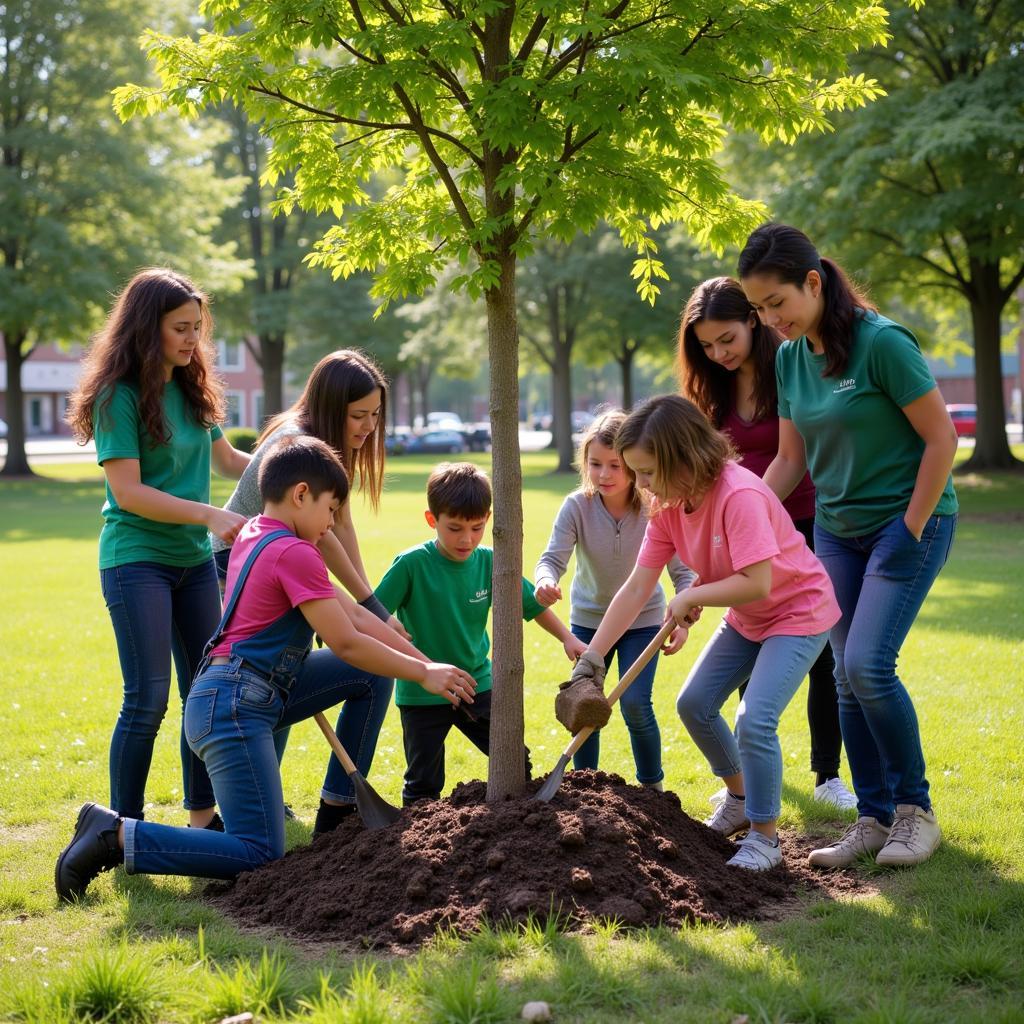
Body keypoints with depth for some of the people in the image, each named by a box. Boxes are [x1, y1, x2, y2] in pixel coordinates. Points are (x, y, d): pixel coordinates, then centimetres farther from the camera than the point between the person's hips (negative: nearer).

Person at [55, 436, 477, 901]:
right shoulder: (294, 554, -14)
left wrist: (424, 660, 11)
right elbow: (345, 643, -12)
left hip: (258, 694, 10)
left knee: (372, 667, 13)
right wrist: (423, 674, -1)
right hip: (234, 706, -10)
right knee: (260, 855, -12)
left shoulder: (253, 535, 14)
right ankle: (116, 834, -11)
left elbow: (350, 612, 13)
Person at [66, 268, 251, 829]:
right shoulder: (119, 397, -13)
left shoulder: (192, 390, 9)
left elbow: (226, 459, 23)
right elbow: (128, 492, -19)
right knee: (148, 699, -7)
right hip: (136, 559, -7)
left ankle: (202, 815, 21)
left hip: (194, 559, 7)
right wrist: (209, 515, -25)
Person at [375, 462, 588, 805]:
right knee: (423, 785, 5)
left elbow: (532, 604, 7)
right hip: (421, 693, -4)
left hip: (477, 684, 4)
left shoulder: (489, 563, -3)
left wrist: (567, 638, 2)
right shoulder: (411, 565, -16)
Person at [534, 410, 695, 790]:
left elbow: (682, 570, -24)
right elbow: (553, 556, -29)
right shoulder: (577, 507, -20)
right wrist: (545, 580, -53)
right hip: (588, 617, 2)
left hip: (642, 618, -2)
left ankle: (652, 786, 11)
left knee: (635, 705, -10)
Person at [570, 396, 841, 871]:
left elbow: (757, 583, -38)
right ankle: (739, 799, 33)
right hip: (745, 618, 9)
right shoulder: (668, 505, -8)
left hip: (798, 612, -9)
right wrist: (591, 658, -14)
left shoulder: (739, 495, -33)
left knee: (754, 721, -21)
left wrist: (690, 598, -24)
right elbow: (637, 589, -9)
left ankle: (764, 836, -1)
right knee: (694, 705, 10)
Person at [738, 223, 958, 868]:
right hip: (837, 529, 7)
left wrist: (910, 531, -15)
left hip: (909, 520, -7)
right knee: (849, 679, 4)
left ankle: (916, 812, 1)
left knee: (868, 664, -16)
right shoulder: (790, 358, 2)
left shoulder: (882, 342, -20)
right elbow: (790, 459, 10)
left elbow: (942, 440, -16)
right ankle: (874, 820, 14)